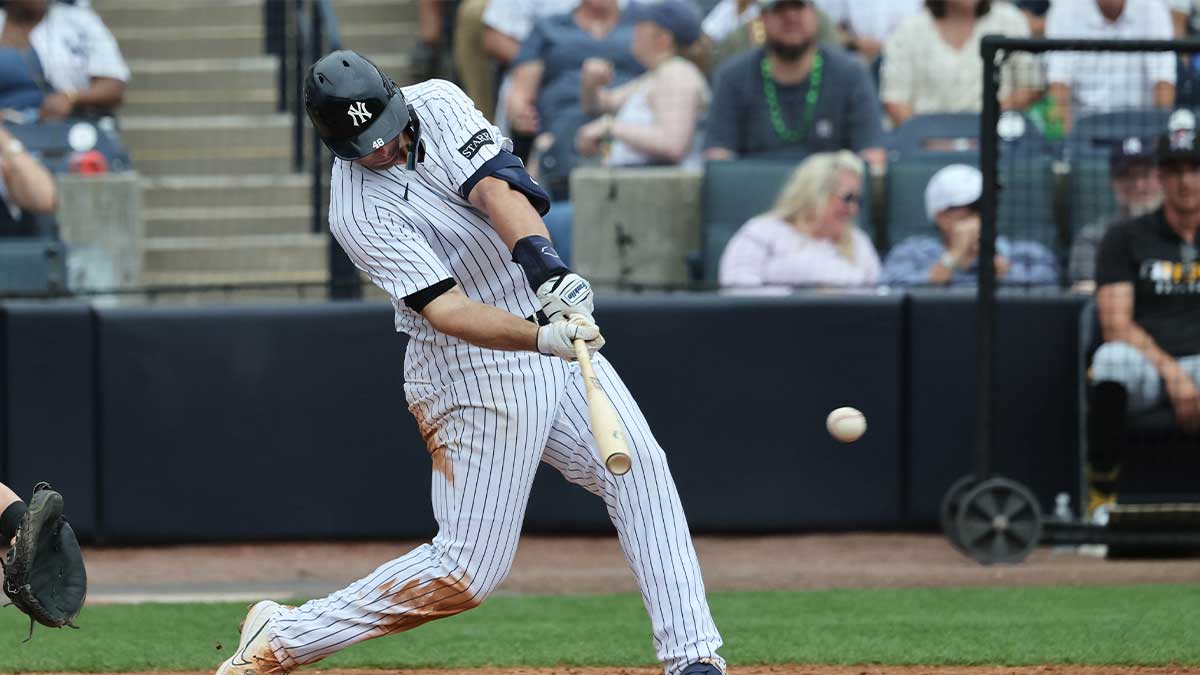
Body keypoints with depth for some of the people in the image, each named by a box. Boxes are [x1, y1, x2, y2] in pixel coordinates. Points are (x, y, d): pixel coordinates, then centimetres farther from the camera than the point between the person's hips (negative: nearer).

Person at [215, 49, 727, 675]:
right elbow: (445, 309, -29)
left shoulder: (436, 104, -6)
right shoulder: (358, 211, -20)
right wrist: (542, 337, -44)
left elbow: (495, 187, -21)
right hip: (473, 370, -6)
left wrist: (544, 264, -40)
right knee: (467, 571, -5)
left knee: (639, 467, -5)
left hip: (550, 322, 6)